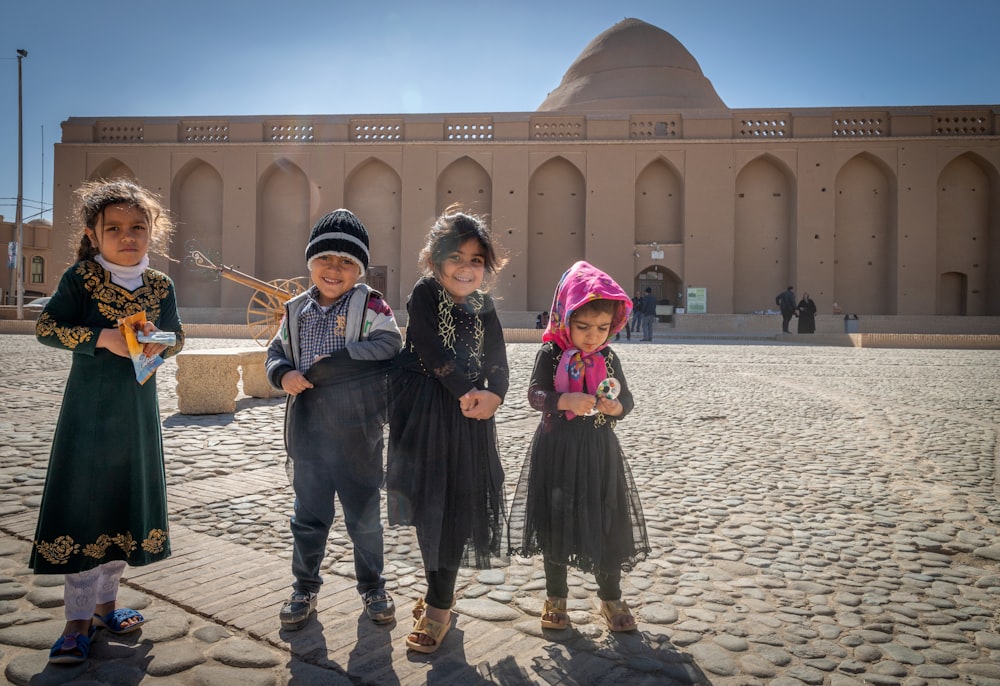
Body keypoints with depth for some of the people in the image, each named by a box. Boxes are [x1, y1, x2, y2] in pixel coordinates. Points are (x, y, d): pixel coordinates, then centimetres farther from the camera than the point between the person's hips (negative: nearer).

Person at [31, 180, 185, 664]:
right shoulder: (80, 277, -7)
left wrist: (160, 344, -12)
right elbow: (46, 327, -11)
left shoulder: (160, 286, 2)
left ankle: (105, 604, 30)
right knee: (83, 507, -1)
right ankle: (78, 621, 12)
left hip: (138, 410, 4)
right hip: (89, 408, -4)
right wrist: (103, 337, -23)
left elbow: (177, 336, 10)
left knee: (125, 502, 12)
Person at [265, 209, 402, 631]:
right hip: (307, 433, 3)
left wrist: (324, 366, -20)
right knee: (308, 516, 14)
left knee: (364, 515, 12)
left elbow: (386, 345, -21)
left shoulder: (370, 304, -7)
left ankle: (372, 585, 32)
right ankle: (305, 588, 33)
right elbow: (276, 353, 14)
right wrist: (283, 374, -10)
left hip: (357, 433, -3)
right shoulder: (295, 311, 8)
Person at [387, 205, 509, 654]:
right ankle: (440, 595, 29)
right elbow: (433, 352, -18)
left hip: (469, 417, 3)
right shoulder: (424, 294, -8)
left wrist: (494, 394, -21)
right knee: (430, 504, 7)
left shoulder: (484, 307, 5)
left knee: (458, 507, 5)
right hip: (425, 414, -3)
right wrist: (466, 393, -17)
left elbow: (498, 364, -1)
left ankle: (439, 604, 19)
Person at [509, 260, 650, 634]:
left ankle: (611, 598, 26)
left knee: (607, 523, 7)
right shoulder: (550, 354, -6)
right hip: (556, 448, -2)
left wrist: (616, 407, -19)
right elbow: (535, 394, -15)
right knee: (556, 521, 8)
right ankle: (555, 597, 26)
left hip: (599, 449, 2)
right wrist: (565, 400, -33)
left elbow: (627, 399, 4)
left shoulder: (608, 359, 2)